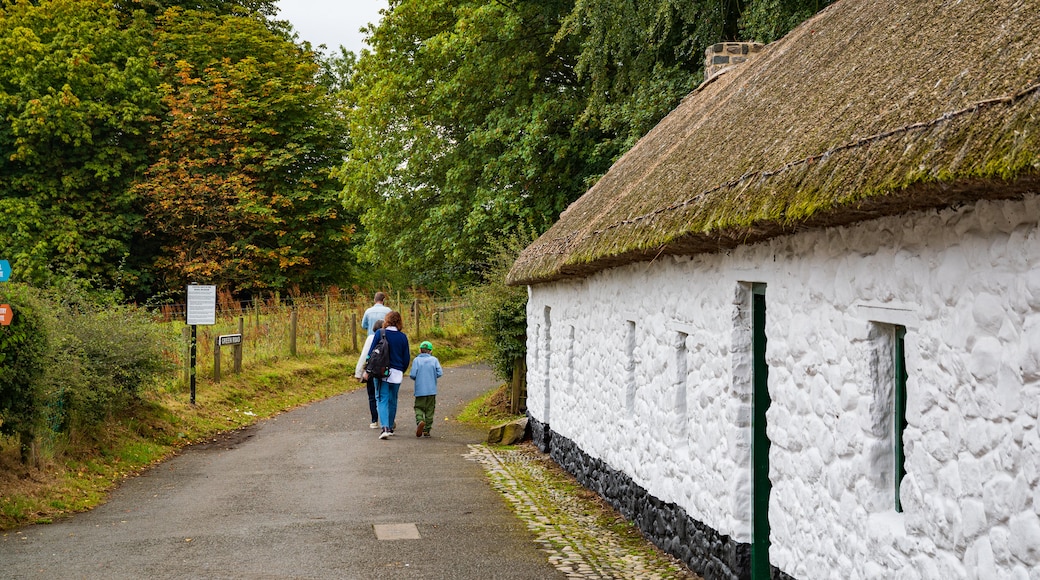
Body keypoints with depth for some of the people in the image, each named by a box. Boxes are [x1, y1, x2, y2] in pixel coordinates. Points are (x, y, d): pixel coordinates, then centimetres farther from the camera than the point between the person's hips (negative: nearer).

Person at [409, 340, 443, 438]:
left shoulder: (416, 360, -2)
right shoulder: (434, 359, 1)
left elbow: (413, 375, -10)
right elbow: (439, 373, -6)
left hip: (420, 390, -1)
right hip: (431, 390, 1)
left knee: (418, 407, 8)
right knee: (430, 410, 9)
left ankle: (420, 421, -21)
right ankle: (426, 430, 8)